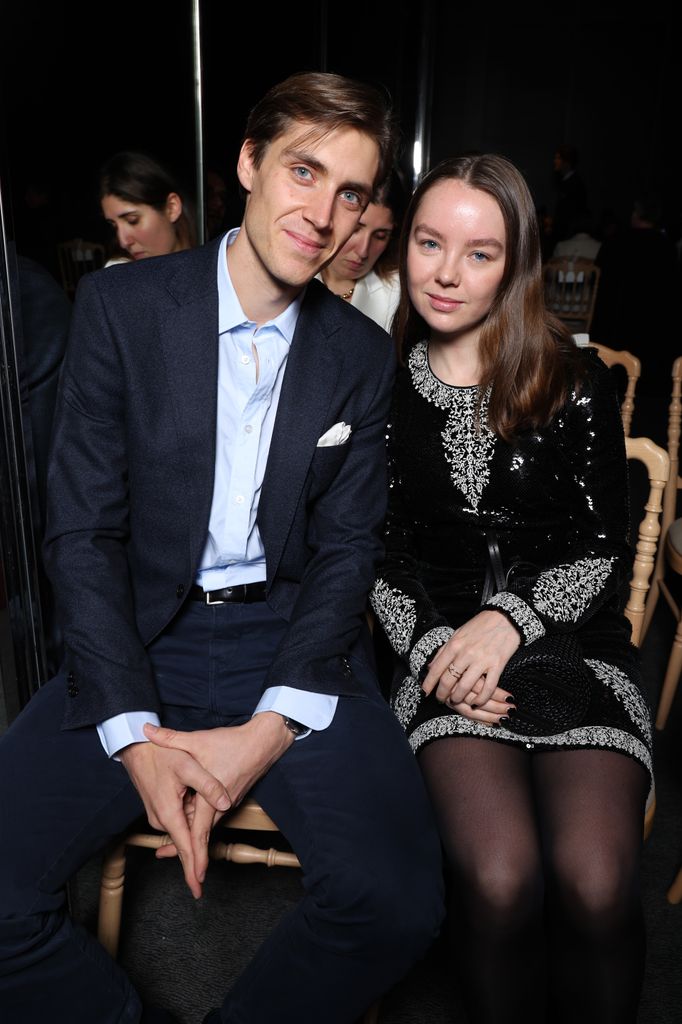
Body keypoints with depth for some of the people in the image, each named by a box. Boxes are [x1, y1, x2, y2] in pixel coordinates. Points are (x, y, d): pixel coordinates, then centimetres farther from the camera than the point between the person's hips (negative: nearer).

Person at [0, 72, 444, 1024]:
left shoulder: (362, 353, 5)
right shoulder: (120, 305, -2)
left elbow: (346, 547, 2)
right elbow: (83, 532, -5)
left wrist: (272, 727, -12)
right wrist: (136, 736, -15)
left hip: (293, 638, 1)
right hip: (138, 640, 0)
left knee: (398, 899, -20)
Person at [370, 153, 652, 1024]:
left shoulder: (576, 385, 6)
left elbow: (601, 549, 4)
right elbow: (377, 555, 8)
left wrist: (509, 619, -13)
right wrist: (431, 648, -8)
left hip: (573, 650, 0)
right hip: (442, 658, 0)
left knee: (595, 884, -24)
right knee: (499, 880, -25)